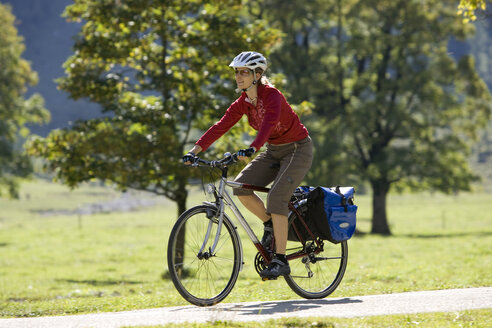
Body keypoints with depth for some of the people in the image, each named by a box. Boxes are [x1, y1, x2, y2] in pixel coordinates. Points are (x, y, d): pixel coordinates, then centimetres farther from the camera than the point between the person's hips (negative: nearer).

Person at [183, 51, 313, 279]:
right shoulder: (243, 102, -3)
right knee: (241, 186, -13)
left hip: (297, 149, -7)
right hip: (274, 151, 7)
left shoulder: (272, 96, -25)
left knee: (276, 198, -23)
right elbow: (221, 126, -9)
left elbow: (268, 123, -43)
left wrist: (251, 149, -59)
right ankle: (270, 225, 10)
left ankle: (280, 261, -19)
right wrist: (195, 151, -20)